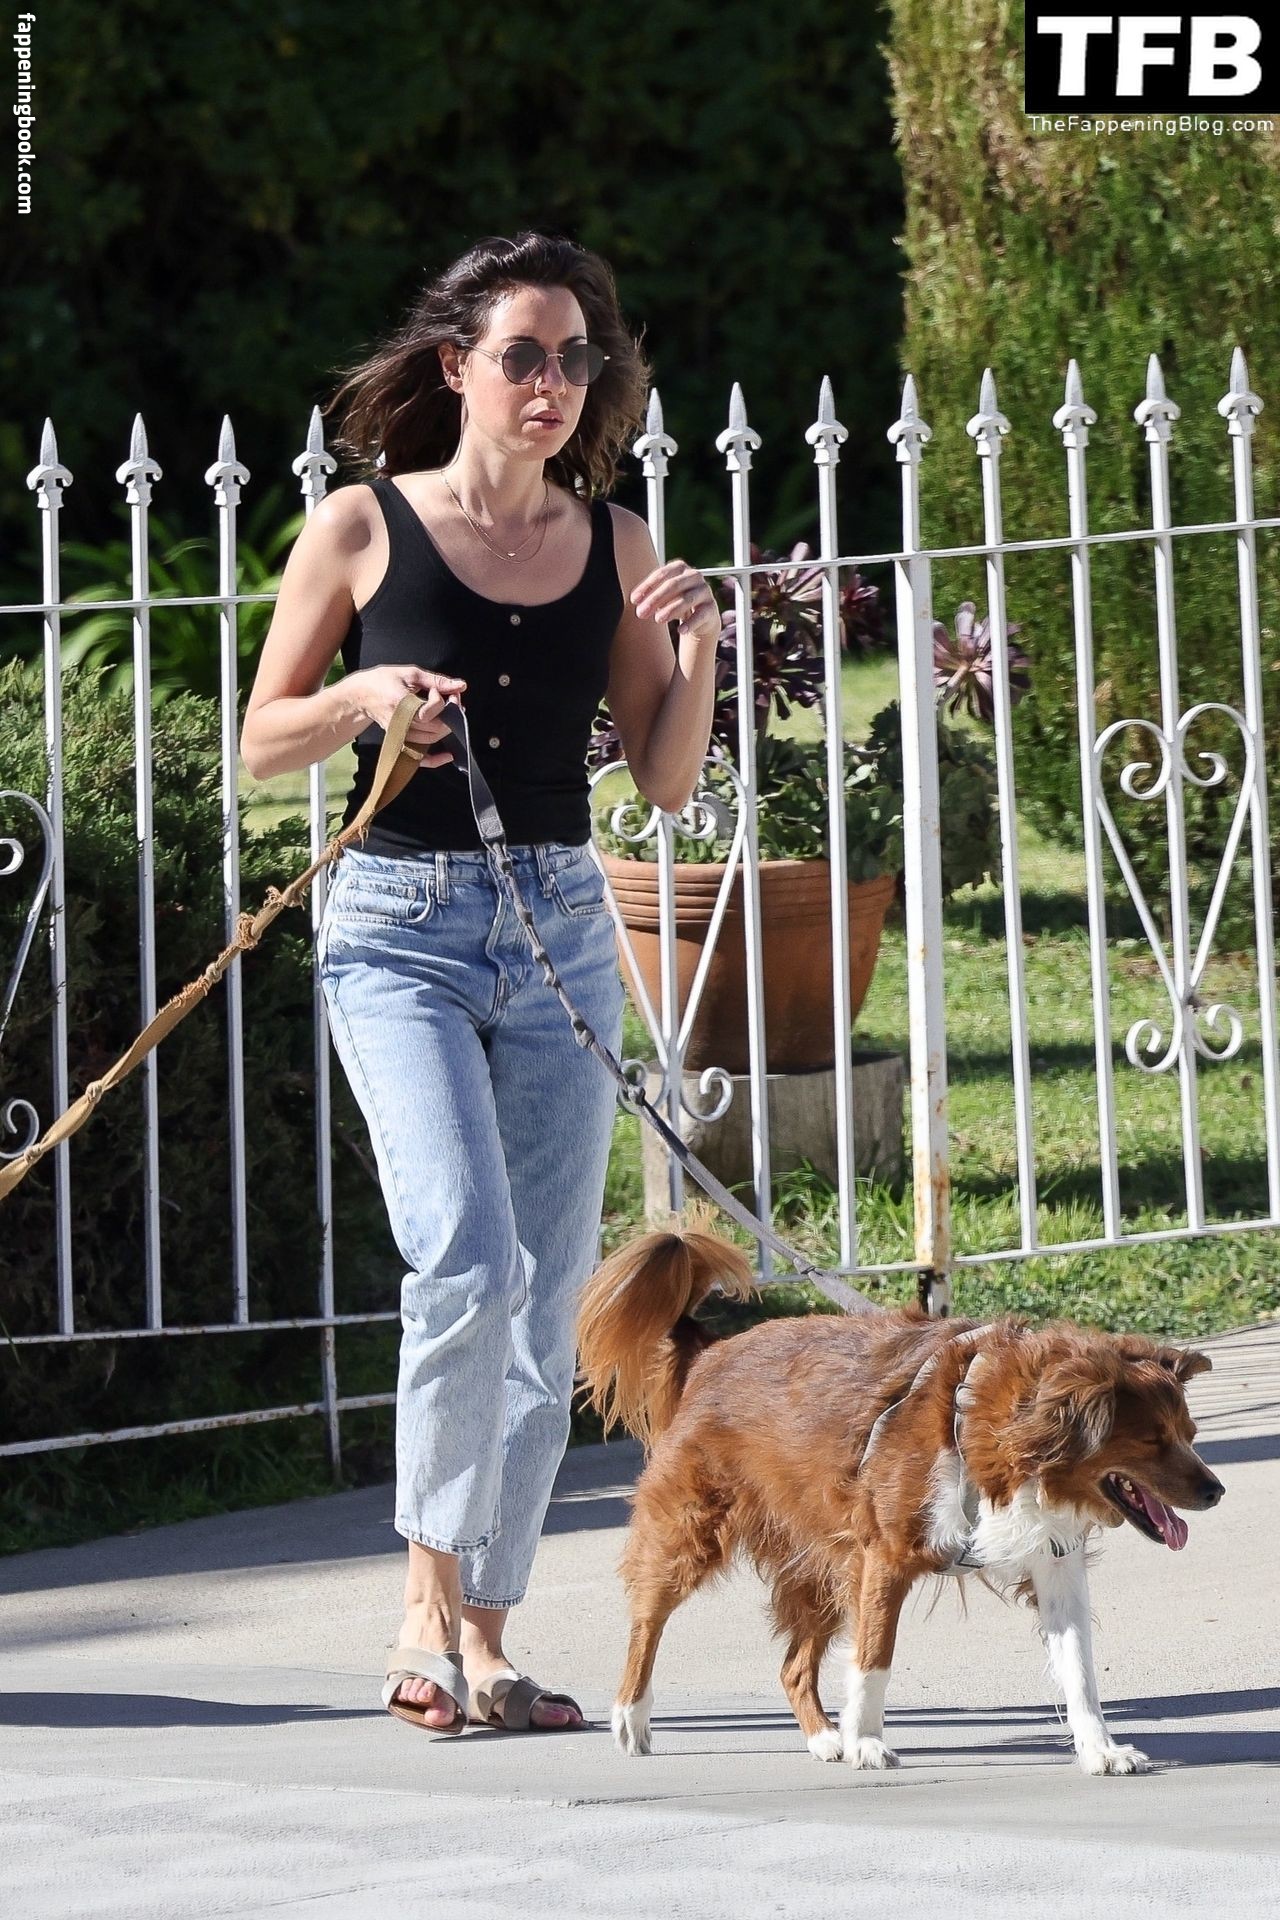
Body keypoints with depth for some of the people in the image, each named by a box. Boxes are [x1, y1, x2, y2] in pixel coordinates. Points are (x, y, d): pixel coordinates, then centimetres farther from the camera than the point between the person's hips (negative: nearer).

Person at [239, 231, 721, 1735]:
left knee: (546, 1302, 3)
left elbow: (667, 781, 9)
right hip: (400, 928, -4)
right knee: (469, 1258, -20)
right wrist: (364, 694, -15)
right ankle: (429, 1597, -7)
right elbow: (262, 746, 4)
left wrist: (696, 649, -7)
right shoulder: (363, 527, -2)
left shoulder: (613, 545, 7)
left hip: (560, 927, 4)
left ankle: (485, 1636, 12)